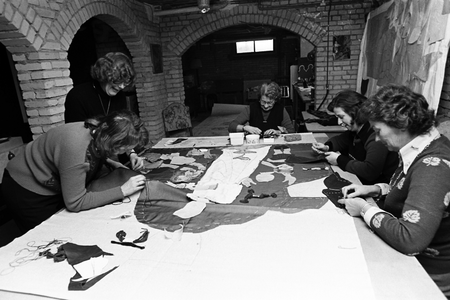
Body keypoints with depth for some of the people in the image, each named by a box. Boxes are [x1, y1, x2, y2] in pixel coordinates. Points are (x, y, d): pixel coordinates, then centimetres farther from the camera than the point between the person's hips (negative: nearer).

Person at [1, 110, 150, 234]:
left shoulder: (99, 133, -19)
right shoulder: (77, 147, -41)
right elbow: (75, 203, -32)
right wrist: (122, 191, -33)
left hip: (54, 187, 7)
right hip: (27, 191, -7)